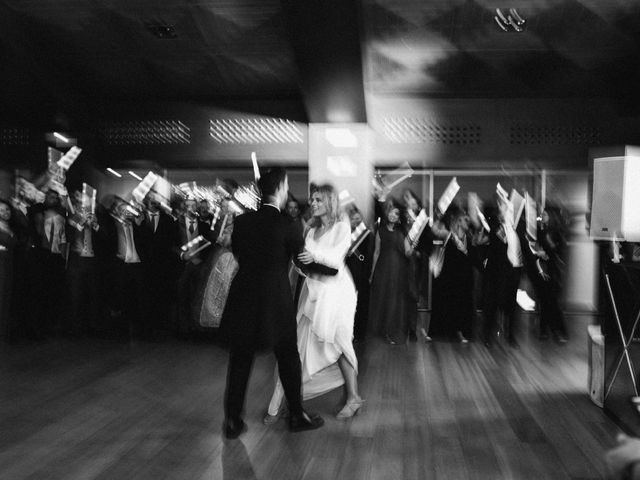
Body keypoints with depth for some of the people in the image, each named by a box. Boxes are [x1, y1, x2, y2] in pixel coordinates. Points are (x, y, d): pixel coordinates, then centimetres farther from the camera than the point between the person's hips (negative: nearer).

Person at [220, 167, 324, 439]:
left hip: (242, 298, 4)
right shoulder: (283, 223, -12)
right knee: (288, 357, 12)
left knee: (239, 360, 11)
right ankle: (297, 415, 23)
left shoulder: (242, 221, 0)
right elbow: (302, 254, 0)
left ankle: (232, 421, 17)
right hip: (275, 299, -3)